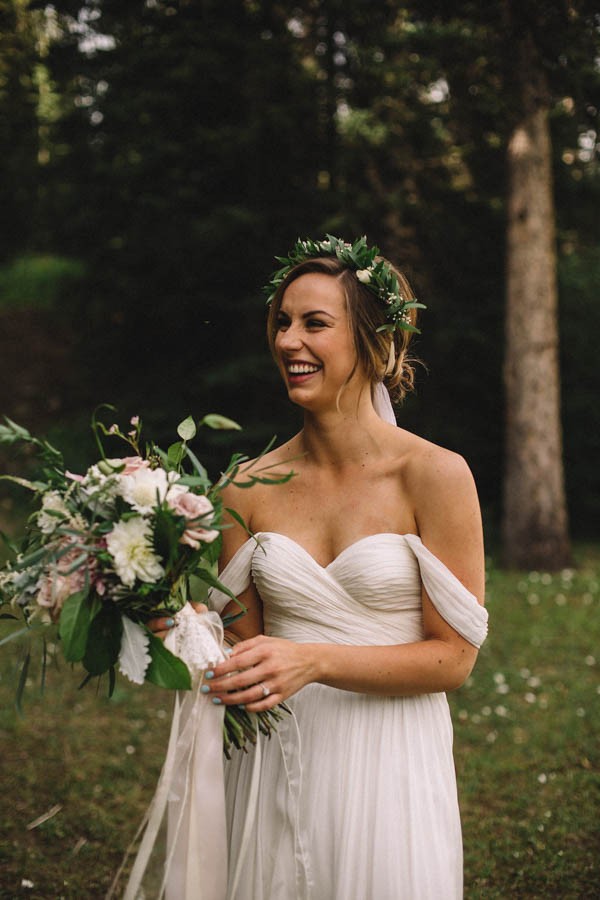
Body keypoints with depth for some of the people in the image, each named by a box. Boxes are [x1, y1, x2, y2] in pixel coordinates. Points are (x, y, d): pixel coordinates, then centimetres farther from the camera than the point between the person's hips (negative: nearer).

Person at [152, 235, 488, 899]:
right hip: (272, 762, 3)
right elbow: (242, 644, 6)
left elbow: (453, 656, -9)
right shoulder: (250, 489, 0)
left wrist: (313, 660, -21)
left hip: (386, 763, -3)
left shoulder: (435, 476, -9)